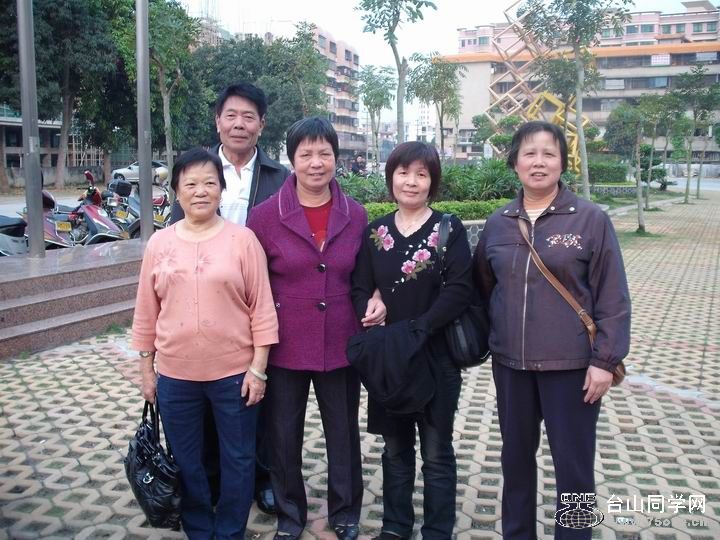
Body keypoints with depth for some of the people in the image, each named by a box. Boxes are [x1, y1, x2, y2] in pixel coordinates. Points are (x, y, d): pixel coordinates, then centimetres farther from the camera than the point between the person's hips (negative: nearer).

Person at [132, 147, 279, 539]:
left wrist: (258, 367, -8)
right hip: (175, 375, 3)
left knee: (237, 460, 11)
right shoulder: (159, 243, 3)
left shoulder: (242, 239, -6)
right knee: (186, 463, 16)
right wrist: (147, 370, 8)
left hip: (234, 373, -2)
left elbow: (262, 309, -5)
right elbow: (146, 313, 8)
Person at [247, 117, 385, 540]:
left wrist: (375, 300, -8)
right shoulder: (266, 215, -7)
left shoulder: (355, 215, 0)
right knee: (284, 437, 13)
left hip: (340, 345, 2)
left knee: (344, 435, 15)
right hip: (284, 347, -1)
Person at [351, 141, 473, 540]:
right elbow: (360, 289, 5)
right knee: (395, 448, 16)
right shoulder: (375, 232, 6)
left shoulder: (449, 230, -4)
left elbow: (459, 291, -13)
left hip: (435, 356, -3)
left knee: (436, 452, 8)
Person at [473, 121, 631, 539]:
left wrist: (605, 360, -10)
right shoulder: (498, 224, 5)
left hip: (571, 365, -4)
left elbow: (612, 298, -7)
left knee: (574, 464, 6)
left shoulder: (591, 219, -6)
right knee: (516, 456, 16)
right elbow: (483, 289, 12)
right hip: (510, 363, 4)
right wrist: (483, 341, 6)